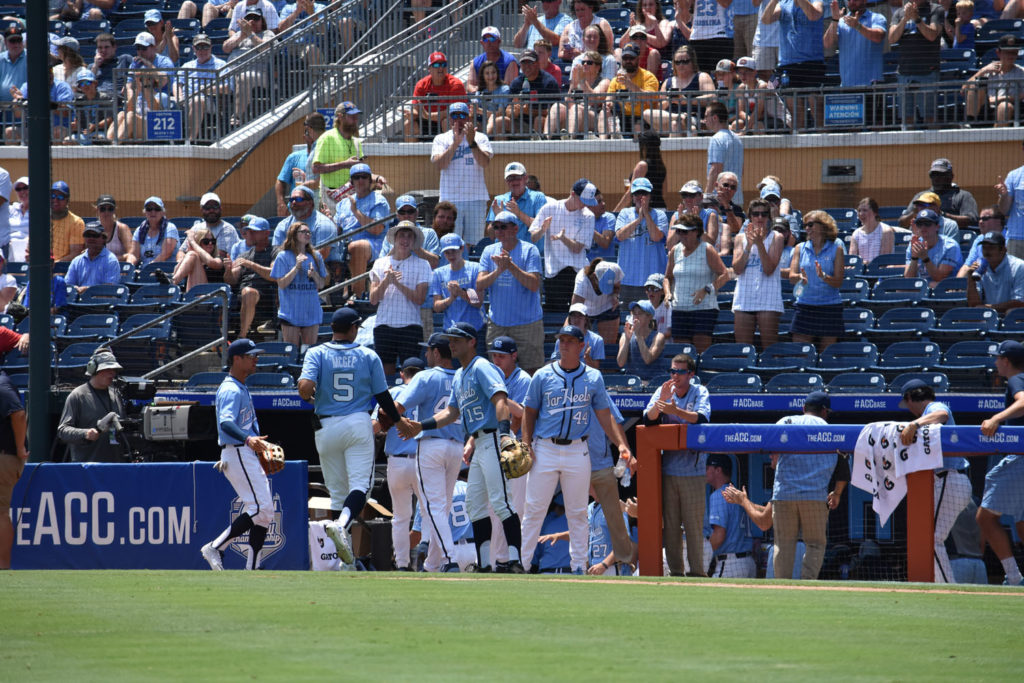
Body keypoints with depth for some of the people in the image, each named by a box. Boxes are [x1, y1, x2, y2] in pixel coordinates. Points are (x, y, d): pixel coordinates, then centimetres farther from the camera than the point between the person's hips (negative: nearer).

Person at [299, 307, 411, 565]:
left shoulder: (317, 354, -1)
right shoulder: (368, 356, 2)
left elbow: (305, 386, -16)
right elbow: (382, 396, 6)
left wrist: (309, 397, 8)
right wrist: (398, 420, 21)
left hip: (327, 427, 1)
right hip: (358, 425, -1)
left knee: (337, 489, 10)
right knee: (359, 484, -6)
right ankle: (342, 524, -36)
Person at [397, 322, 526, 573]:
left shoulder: (482, 368, -8)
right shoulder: (459, 377, 21)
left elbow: (500, 401, -21)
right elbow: (452, 412, 24)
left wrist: (504, 434, -35)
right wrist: (420, 427, 13)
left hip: (494, 440, -11)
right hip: (479, 445, 11)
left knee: (499, 501, -16)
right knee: (474, 503, 10)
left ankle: (515, 561, -20)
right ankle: (484, 565, 12)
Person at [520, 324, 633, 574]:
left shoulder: (593, 378, 6)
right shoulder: (543, 376, 3)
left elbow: (605, 415, 7)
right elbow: (529, 413, 7)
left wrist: (621, 444, -6)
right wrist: (526, 445, -7)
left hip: (577, 451, 1)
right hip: (545, 449, -1)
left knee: (578, 512, 4)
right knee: (534, 508, -2)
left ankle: (579, 565, 10)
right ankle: (522, 561, 4)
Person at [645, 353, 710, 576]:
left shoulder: (700, 392, 1)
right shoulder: (662, 391, 9)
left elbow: (702, 417, -17)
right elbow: (649, 418, -3)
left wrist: (676, 411, -29)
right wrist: (661, 401, -20)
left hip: (693, 469, -3)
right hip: (667, 469, 3)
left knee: (694, 522, -4)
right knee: (670, 523, 4)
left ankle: (697, 571, 0)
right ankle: (675, 571, 9)